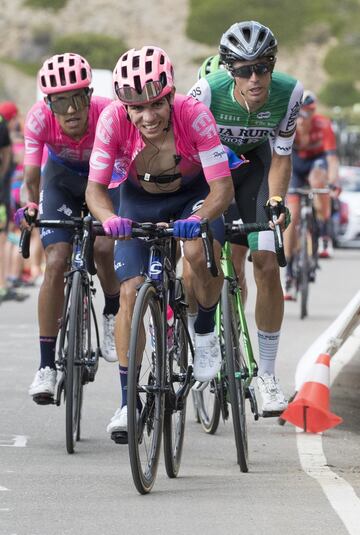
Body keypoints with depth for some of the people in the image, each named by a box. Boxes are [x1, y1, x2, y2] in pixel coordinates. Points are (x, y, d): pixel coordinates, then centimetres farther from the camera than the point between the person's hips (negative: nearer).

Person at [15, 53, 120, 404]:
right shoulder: (40, 118, -31)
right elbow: (32, 173, -31)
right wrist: (31, 206, -49)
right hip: (61, 180, 1)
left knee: (104, 247, -25)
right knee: (56, 262, -13)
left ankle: (113, 316, 8)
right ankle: (46, 365, -8)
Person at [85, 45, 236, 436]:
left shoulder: (194, 115, -34)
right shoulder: (113, 120, -30)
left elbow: (222, 187, -33)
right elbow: (95, 187, -24)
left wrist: (197, 220, -52)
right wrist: (108, 219, -46)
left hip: (193, 194, -1)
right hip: (139, 200, 2)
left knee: (200, 253, -32)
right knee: (130, 291, -12)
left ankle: (206, 332, -2)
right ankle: (127, 401, -4)